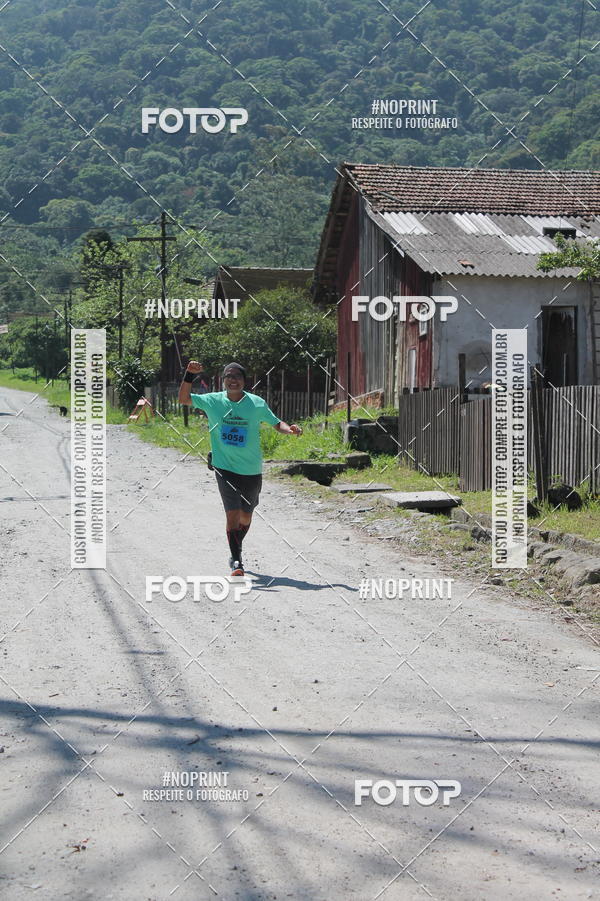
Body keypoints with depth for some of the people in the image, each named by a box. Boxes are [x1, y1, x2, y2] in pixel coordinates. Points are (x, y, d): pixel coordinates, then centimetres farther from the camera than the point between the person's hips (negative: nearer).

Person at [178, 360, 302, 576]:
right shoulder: (213, 401, 0)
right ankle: (236, 560, -5)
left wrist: (290, 429, -13)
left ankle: (236, 548, 41)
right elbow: (184, 399, 3)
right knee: (233, 514, -14)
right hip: (225, 468, -2)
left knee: (246, 517, 14)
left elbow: (276, 423, 8)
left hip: (252, 470, 2)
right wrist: (190, 375, -10)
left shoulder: (257, 403, -1)